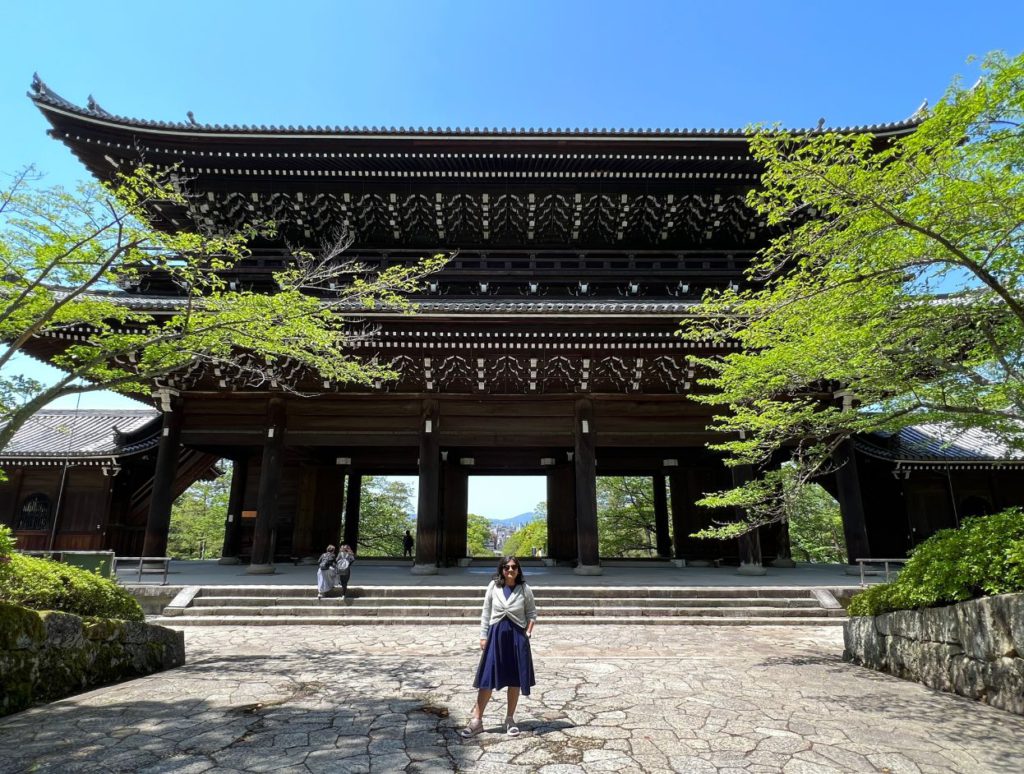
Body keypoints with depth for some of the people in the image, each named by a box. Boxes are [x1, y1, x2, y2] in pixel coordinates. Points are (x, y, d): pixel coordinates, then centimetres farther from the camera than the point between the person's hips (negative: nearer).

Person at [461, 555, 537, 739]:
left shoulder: (524, 589, -3)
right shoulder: (493, 587, -2)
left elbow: (532, 613, 5)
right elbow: (486, 613, 2)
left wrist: (528, 632, -7)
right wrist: (483, 636, 0)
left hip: (517, 635, 0)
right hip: (496, 634, 0)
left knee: (515, 679, 8)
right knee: (487, 678, 2)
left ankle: (510, 720, 24)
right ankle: (476, 720, 11)